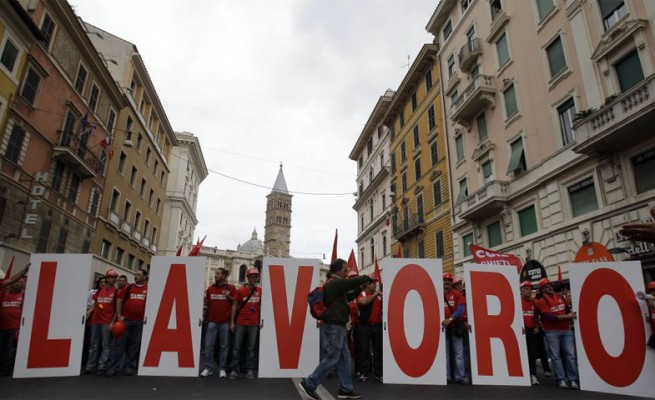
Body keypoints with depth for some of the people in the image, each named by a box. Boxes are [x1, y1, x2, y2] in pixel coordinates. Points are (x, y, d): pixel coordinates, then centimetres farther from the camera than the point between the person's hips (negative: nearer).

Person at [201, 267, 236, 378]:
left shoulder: (230, 288, 1)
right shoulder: (210, 288, 10)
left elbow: (236, 303, 3)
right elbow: (206, 304, 17)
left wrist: (229, 296, -14)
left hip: (225, 322, -3)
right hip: (212, 321, 3)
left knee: (224, 346, 4)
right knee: (208, 345, 1)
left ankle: (222, 369, 12)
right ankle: (208, 368, 11)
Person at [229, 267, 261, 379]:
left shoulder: (260, 291, 1)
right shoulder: (241, 290, -4)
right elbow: (234, 306, 2)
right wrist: (232, 322, 0)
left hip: (254, 324, 1)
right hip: (240, 323, -1)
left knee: (251, 348, 7)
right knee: (237, 347, 4)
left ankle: (250, 370, 15)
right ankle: (234, 370, 13)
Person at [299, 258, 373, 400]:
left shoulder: (335, 284, 16)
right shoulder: (335, 283, -16)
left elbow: (346, 297, 23)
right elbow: (353, 282, -18)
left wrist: (359, 290, 13)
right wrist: (367, 278, 0)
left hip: (338, 326, 11)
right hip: (334, 326, -11)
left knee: (345, 358, 12)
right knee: (332, 358, -5)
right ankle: (308, 384, 3)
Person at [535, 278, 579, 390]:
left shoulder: (560, 297, 12)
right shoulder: (542, 301, -6)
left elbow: (568, 309, 26)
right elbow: (549, 317, -15)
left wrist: (570, 318, 11)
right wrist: (566, 316, -16)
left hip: (566, 329, 5)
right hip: (552, 332, -4)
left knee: (570, 354, 1)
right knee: (556, 356, 0)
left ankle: (573, 380, 6)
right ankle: (561, 380, 4)